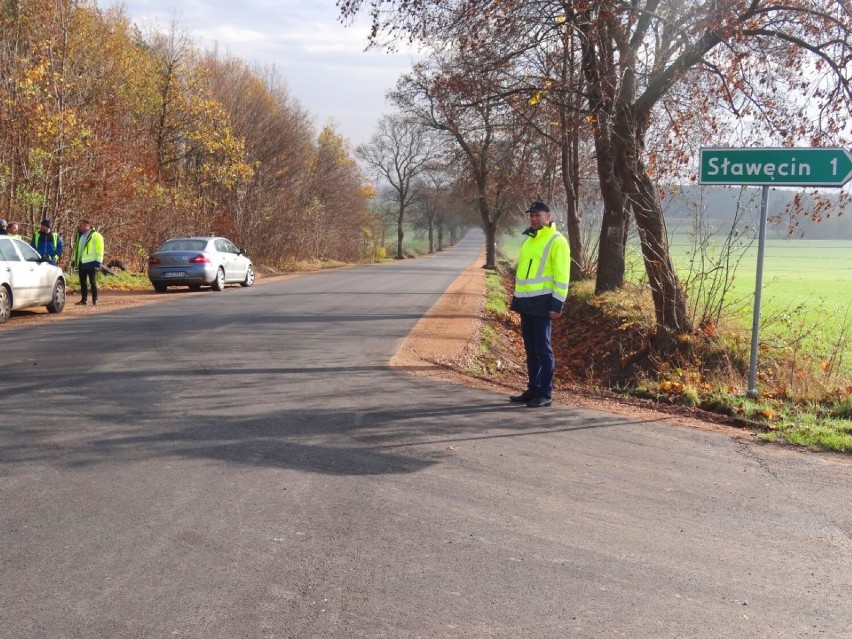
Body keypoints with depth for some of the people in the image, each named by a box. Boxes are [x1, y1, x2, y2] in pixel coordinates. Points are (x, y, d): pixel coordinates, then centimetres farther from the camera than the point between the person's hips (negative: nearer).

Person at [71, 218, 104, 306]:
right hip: (81, 263, 7)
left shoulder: (95, 236, -7)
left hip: (91, 262, -7)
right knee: (83, 282, 8)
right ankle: (84, 299, 14)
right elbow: (76, 248, 23)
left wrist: (98, 261, -15)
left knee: (92, 282, -3)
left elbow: (99, 249, -10)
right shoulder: (79, 236, 16)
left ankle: (95, 300, 4)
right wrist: (74, 259, 19)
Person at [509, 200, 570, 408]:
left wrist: (557, 304, -17)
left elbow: (562, 275, -12)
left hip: (542, 303, -8)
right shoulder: (528, 239, 18)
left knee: (543, 349, -5)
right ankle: (533, 390, 18)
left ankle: (545, 394, -1)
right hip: (526, 301, 8)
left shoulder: (557, 241, -8)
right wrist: (516, 298, 20)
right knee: (530, 348, 11)